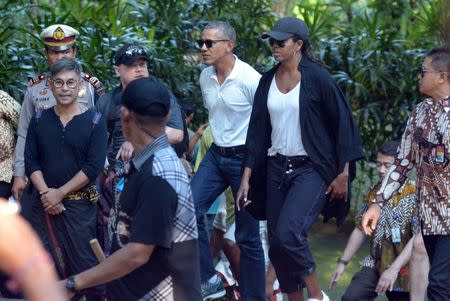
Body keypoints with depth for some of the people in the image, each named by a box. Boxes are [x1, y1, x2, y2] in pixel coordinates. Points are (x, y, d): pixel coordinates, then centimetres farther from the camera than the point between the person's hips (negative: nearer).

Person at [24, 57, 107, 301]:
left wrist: (60, 193, -13)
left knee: (85, 262, -3)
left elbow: (94, 167, -10)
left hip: (80, 204, -3)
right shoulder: (39, 120, 7)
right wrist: (46, 193, -12)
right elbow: (31, 162, 3)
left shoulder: (94, 122, -3)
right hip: (45, 204, 3)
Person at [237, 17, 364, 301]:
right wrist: (246, 177, 7)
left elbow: (343, 123, -6)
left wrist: (343, 174, -8)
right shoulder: (267, 81, 7)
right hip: (276, 168, 6)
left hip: (311, 169, -6)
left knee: (288, 232, -23)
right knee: (277, 244, 4)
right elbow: (257, 130, 10)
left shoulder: (317, 77, -9)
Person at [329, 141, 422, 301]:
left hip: (404, 269, -4)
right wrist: (342, 262, 6)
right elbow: (360, 229, 12)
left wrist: (394, 269, -27)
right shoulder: (374, 193, 5)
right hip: (376, 265, 4)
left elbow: (419, 238, -21)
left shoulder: (415, 194, -13)